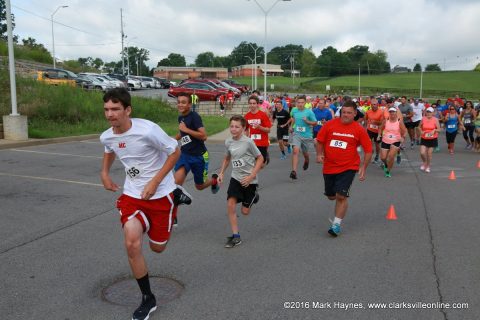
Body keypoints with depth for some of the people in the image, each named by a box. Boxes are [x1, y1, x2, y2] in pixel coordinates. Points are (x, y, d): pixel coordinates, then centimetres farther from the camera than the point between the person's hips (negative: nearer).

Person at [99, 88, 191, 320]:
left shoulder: (148, 130, -25)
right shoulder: (107, 137, -6)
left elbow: (175, 152, -14)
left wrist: (155, 182, -18)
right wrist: (104, 174, 8)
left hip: (160, 194, -4)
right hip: (132, 195, 4)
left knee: (157, 247, 10)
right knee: (132, 244, -16)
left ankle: (176, 197, 35)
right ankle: (148, 299, 5)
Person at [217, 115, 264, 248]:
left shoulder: (248, 142, -16)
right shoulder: (228, 142, 0)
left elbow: (260, 158, -10)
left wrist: (251, 176, -17)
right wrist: (221, 173, 7)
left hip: (249, 180, -4)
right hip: (235, 178, 4)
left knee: (245, 211, 4)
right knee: (230, 204, -12)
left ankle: (254, 197, 37)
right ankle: (236, 236, -2)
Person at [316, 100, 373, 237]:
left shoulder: (359, 129, -6)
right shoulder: (330, 124, -3)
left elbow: (368, 150, -1)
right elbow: (320, 141, 8)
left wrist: (364, 167, -7)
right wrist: (319, 154, -6)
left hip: (348, 167, -3)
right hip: (329, 167, 3)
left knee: (341, 196, -12)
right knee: (331, 196, 14)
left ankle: (336, 224, 3)